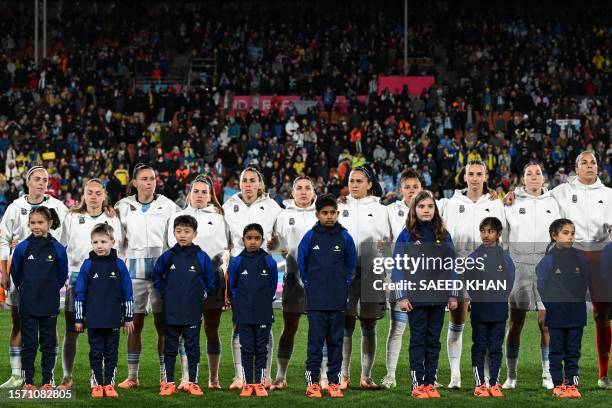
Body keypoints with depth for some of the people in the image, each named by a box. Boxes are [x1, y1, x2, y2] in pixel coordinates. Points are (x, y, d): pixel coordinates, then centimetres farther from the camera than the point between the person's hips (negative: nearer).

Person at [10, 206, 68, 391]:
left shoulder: (57, 248, -4)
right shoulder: (22, 248, -4)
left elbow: (62, 276, 8)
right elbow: (15, 273, 9)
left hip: (49, 305, 0)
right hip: (27, 305, 0)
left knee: (49, 344, 7)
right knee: (29, 344, 4)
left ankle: (48, 381, 14)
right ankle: (28, 382, 9)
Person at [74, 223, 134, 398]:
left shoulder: (119, 265, 0)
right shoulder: (88, 265, -1)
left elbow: (127, 293, 4)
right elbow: (79, 293, 1)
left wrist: (128, 318, 3)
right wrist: (78, 319, 0)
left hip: (113, 320, 0)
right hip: (93, 320, 0)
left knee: (111, 353, 7)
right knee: (96, 353, 5)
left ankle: (109, 384, 13)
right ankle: (97, 385, 11)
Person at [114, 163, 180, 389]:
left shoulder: (167, 206, 3)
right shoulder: (124, 207, 7)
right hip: (134, 268, 1)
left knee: (163, 323, 0)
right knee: (135, 323, 2)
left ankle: (165, 375, 5)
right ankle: (132, 375, 7)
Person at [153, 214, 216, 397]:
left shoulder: (202, 257, -3)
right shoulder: (167, 256, 0)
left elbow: (211, 282, 6)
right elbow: (156, 277, 13)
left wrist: (201, 296, 0)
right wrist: (165, 293, 5)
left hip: (193, 313, -1)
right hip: (171, 313, 1)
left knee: (192, 348, 5)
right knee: (170, 348, 7)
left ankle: (192, 383, 13)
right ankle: (168, 383, 13)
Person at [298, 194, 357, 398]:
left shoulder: (345, 237, 1)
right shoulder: (310, 236, -2)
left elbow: (351, 263, 12)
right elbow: (301, 263, 7)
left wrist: (344, 283, 9)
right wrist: (309, 284, 7)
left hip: (338, 300, 1)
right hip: (316, 301, -1)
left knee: (336, 341, 7)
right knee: (315, 341, -1)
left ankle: (334, 381, 12)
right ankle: (312, 381, 6)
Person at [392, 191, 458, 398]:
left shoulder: (444, 236, 6)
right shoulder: (406, 235, -3)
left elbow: (451, 266, 9)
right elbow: (399, 266, -4)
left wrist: (453, 295, 5)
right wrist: (401, 296, -10)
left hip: (439, 296, 3)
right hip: (416, 297, -3)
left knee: (434, 340, 7)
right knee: (418, 340, 3)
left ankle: (431, 383, 11)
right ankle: (417, 384, 6)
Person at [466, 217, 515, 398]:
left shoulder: (505, 258, 1)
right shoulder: (473, 257, -1)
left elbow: (510, 282, 4)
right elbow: (468, 282, 0)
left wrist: (499, 298, -3)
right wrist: (477, 297, -8)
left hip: (499, 310, 1)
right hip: (479, 310, -1)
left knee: (496, 348, 6)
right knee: (479, 347, 4)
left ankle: (494, 383, 13)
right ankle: (479, 384, 9)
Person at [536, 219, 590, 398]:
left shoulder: (580, 259, 3)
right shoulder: (548, 259, -7)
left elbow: (585, 284, 9)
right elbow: (542, 286, -5)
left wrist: (579, 301, 0)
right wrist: (550, 305, -8)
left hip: (577, 314, 3)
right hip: (556, 315, -3)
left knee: (573, 352, 8)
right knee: (556, 351, 6)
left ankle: (572, 383, 15)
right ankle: (558, 384, 13)